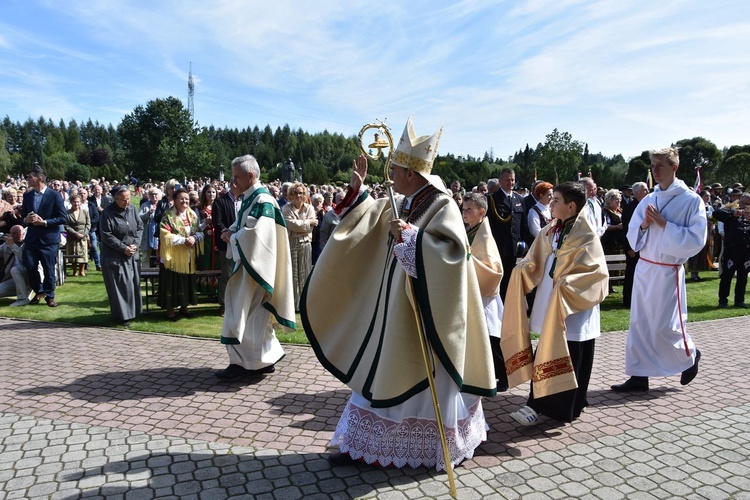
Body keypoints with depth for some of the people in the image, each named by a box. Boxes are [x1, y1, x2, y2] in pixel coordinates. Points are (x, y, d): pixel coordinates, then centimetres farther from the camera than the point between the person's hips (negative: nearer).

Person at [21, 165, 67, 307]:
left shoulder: (55, 195, -7)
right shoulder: (27, 195, 9)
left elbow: (63, 218, -9)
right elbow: (23, 215, 16)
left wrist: (44, 222, -17)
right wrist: (26, 219, -8)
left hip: (49, 239, -4)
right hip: (31, 238, 4)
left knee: (49, 269, 2)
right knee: (30, 267, 1)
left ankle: (49, 296, 19)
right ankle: (39, 291, 25)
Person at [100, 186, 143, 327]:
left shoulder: (133, 209, 2)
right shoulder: (107, 213, -12)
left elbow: (140, 227, 5)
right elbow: (106, 236, -13)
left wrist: (135, 244, -9)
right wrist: (123, 248, -16)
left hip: (132, 253, 5)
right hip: (114, 256, -5)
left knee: (133, 283, 9)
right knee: (119, 285, 0)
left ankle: (132, 311, 22)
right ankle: (122, 315, 10)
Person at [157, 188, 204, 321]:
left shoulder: (192, 215, 7)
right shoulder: (168, 216, -9)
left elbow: (200, 232, 6)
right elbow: (166, 236, -16)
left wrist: (194, 238, -15)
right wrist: (184, 240, -20)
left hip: (188, 257, 5)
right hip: (173, 257, -5)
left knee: (187, 283, 12)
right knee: (172, 283, 2)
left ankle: (184, 307, 26)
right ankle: (170, 310, 13)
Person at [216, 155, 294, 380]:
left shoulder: (263, 200, -17)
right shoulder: (248, 198, 12)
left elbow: (255, 234, -27)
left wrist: (232, 237, -11)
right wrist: (231, 231, 2)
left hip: (255, 266, -10)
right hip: (246, 264, 10)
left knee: (243, 314, -3)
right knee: (254, 313, 14)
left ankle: (243, 362, 8)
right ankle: (264, 359, 23)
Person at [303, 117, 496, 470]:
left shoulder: (442, 206, -15)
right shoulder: (398, 205, 8)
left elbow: (451, 248, -30)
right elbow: (367, 217, 20)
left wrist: (407, 234, -29)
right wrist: (357, 188, 6)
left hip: (425, 311, -8)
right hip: (395, 307, 8)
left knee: (428, 376, 5)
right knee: (383, 370, 13)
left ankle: (445, 447, 28)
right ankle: (363, 444, 25)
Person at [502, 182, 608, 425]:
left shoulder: (586, 234, -13)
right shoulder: (551, 231, 7)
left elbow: (596, 271, -17)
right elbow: (536, 261, 12)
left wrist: (566, 285, -23)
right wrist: (522, 270, -8)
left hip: (573, 307, -6)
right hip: (549, 303, 7)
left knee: (569, 358, 4)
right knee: (546, 352, 8)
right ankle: (538, 403, 15)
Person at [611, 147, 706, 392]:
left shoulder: (691, 201, -8)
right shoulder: (648, 200, 8)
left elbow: (696, 239, -15)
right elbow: (633, 236, 9)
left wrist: (664, 224, -18)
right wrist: (644, 224, -10)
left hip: (668, 272, -5)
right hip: (644, 268, 5)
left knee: (663, 326, 0)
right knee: (639, 323, 7)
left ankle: (690, 356, 31)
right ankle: (639, 376, 16)